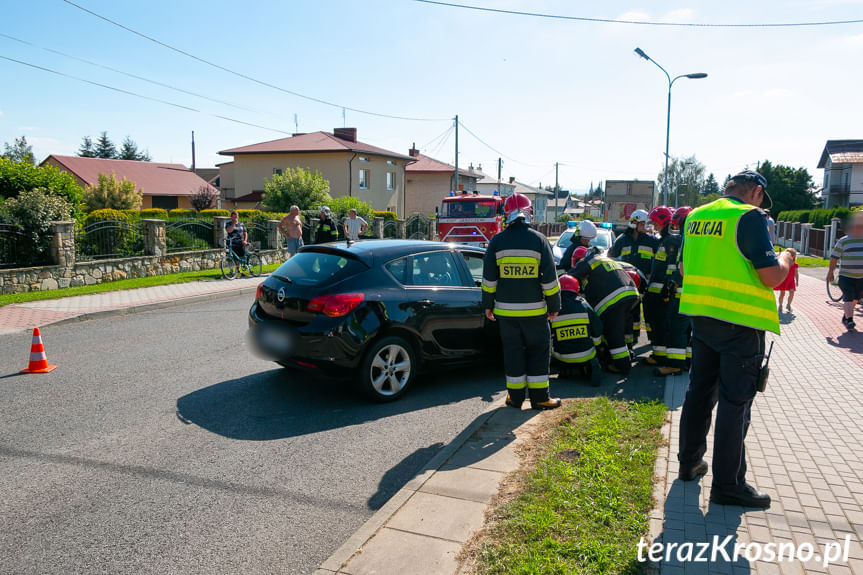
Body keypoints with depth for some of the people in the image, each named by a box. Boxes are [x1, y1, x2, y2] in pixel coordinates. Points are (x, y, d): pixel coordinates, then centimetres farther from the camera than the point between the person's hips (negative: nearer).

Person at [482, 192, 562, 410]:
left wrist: (488, 305, 11)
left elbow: (489, 277, 1)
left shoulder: (497, 241, -1)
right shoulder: (538, 239, -4)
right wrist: (554, 306, 5)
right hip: (534, 310, -1)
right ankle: (539, 397, 13)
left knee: (512, 351, 10)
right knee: (538, 351, 10)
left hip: (505, 310, 1)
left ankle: (515, 397, 16)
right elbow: (550, 278, -3)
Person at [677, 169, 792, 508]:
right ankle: (727, 485, 9)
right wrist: (786, 259, 3)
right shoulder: (749, 216, -13)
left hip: (701, 315, 7)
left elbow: (684, 268, 18)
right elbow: (772, 277, -16)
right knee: (735, 402, 1)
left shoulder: (695, 217, 9)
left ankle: (689, 462, 30)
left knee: (700, 391, 18)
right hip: (740, 321, -7)